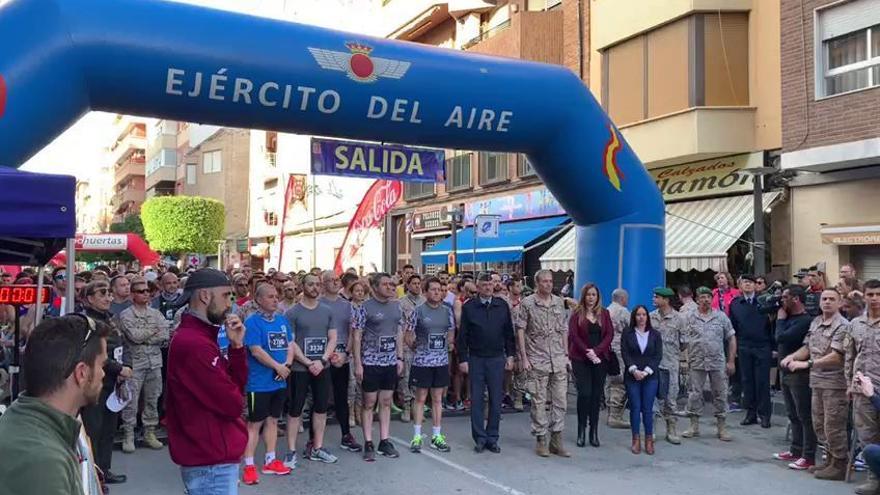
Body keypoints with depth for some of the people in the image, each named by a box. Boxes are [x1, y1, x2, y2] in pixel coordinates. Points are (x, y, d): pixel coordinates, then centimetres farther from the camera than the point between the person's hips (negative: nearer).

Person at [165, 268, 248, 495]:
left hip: (214, 456, 10)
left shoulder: (198, 337, 12)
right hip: (211, 461, -10)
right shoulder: (194, 344, -22)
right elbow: (232, 404, -22)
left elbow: (237, 386, 9)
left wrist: (237, 346, -4)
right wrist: (232, 398, 1)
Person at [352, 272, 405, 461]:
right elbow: (357, 337, -9)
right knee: (369, 403, 3)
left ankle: (384, 441, 18)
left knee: (386, 402, 10)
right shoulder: (365, 308, -9)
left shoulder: (396, 306, 7)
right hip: (370, 362, -5)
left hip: (391, 362, 5)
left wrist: (400, 357, 8)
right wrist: (358, 364, -12)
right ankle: (368, 444, 9)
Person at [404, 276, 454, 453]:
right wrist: (418, 348, 6)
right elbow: (407, 337, -2)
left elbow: (451, 334, 14)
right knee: (420, 399, 4)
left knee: (437, 399, 9)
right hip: (422, 361, -3)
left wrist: (443, 347, 6)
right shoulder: (418, 311, -7)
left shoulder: (447, 310, 4)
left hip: (442, 361, 3)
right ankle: (417, 437, 11)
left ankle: (436, 436, 17)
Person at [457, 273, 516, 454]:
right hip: (475, 359, -1)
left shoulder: (502, 306, 4)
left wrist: (510, 355, 5)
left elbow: (509, 332, 9)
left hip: (497, 358, 2)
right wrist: (463, 359, -4)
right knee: (477, 400, 3)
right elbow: (462, 335, -1)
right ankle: (480, 438, 13)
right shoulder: (469, 307, -2)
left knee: (496, 400, 5)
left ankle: (492, 438, 15)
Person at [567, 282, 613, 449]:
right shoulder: (577, 314, 2)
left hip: (600, 359, 2)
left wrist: (596, 350, -12)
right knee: (584, 393, -8)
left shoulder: (604, 313, 9)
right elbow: (574, 335, -5)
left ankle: (594, 431, 10)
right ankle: (581, 431, 2)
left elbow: (610, 334, 1)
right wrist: (588, 353, -15)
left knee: (596, 395, 3)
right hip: (581, 359, -2)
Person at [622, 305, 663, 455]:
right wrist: (634, 370, -13)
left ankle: (649, 440, 8)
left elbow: (658, 356, 1)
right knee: (635, 408, 1)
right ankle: (636, 440, 8)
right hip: (632, 376, 0)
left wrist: (646, 371, -10)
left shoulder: (655, 334, 7)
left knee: (648, 409, 0)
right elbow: (625, 353, -1)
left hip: (650, 377, 0)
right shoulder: (627, 333, 5)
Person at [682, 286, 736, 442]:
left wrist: (731, 361, 1)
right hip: (696, 363, 0)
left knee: (720, 394, 5)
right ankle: (694, 426, 14)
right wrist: (686, 360, -4)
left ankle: (722, 428, 16)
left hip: (718, 363, 0)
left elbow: (731, 339, 5)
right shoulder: (691, 318, 2)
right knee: (694, 394, 3)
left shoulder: (721, 316, 4)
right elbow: (685, 341, 3)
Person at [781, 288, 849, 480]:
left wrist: (808, 364, -23)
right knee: (819, 425, 16)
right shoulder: (815, 322, 11)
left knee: (833, 426, -1)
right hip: (817, 381, 8)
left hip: (834, 382, -8)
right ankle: (830, 459, 29)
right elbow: (807, 347, 14)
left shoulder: (842, 326, -13)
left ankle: (839, 466, 10)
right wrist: (793, 356, -5)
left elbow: (836, 356, -20)